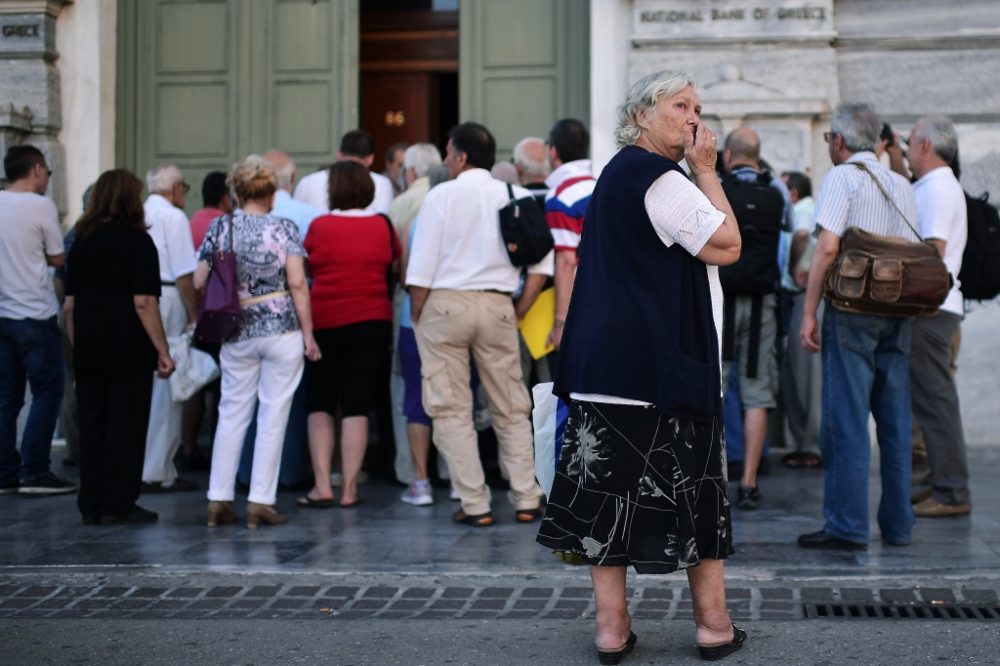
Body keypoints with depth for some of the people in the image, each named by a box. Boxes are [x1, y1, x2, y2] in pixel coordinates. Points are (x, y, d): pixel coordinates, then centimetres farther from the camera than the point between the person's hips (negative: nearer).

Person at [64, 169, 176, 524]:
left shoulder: (82, 242, 11)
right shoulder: (137, 241, -7)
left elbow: (69, 304, 12)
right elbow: (144, 303, -14)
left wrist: (78, 347, 19)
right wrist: (162, 351, -10)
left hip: (89, 351, 6)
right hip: (129, 351, -6)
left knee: (91, 427, 10)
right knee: (126, 427, 1)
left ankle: (91, 505, 13)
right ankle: (118, 505, 2)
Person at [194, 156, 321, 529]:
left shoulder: (220, 228, 1)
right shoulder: (284, 228, -4)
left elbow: (199, 282, 0)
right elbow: (297, 283, -9)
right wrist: (308, 334, -5)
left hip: (237, 333, 2)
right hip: (282, 330, -2)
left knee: (231, 414, 11)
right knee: (273, 417, 3)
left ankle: (218, 499, 10)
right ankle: (260, 501, 2)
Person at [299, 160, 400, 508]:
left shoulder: (319, 227, -7)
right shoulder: (383, 226, -1)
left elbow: (306, 268, 4)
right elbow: (398, 269, 10)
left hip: (325, 324, -1)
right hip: (372, 323, 1)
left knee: (319, 405, 9)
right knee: (357, 407, 4)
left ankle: (322, 486, 2)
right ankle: (349, 488, 3)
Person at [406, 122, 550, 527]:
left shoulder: (442, 195, -5)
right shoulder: (517, 197, 4)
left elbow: (422, 269, -8)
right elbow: (541, 260, 1)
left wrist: (417, 315, 4)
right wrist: (521, 308, 9)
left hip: (446, 304, -3)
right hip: (497, 307, 3)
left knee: (451, 409, 3)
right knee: (511, 409, 13)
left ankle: (475, 505, 1)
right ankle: (526, 500, 12)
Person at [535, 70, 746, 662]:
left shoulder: (616, 174, 18)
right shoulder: (660, 179, -13)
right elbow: (728, 245, -13)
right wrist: (706, 169, -7)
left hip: (606, 364, 9)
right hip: (663, 363, -9)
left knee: (612, 488, 6)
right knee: (694, 487, 3)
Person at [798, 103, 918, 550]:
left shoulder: (842, 177, -6)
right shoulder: (901, 186, 14)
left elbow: (828, 247, -15)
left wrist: (809, 312, -13)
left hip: (852, 308, -6)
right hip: (897, 312, 6)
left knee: (846, 419, -4)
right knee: (895, 421, 10)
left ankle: (847, 527, -5)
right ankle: (897, 524, 15)